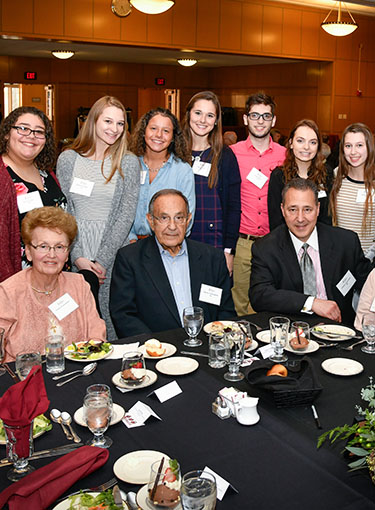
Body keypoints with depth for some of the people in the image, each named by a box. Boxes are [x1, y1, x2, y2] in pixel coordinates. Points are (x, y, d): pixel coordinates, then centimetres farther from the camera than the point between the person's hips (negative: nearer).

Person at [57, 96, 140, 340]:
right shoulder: (68, 159, 5)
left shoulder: (128, 162, 1)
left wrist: (101, 260, -11)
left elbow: (126, 215, -5)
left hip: (114, 257, -1)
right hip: (75, 258, 1)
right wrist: (77, 257, -8)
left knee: (113, 327, 0)